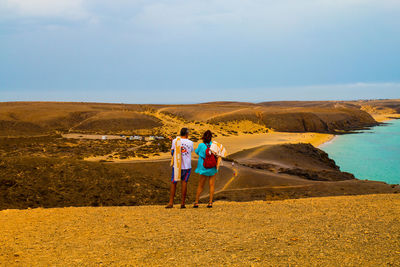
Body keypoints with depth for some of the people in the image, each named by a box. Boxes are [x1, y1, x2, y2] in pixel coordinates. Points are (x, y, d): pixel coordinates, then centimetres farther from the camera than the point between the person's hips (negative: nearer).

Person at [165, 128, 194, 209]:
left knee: (173, 183, 8)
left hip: (176, 165, 0)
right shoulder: (190, 143, -1)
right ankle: (182, 203, 2)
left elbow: (172, 152, 6)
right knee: (184, 182, 5)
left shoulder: (175, 141, -3)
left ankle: (171, 203, 7)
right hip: (187, 166, 0)